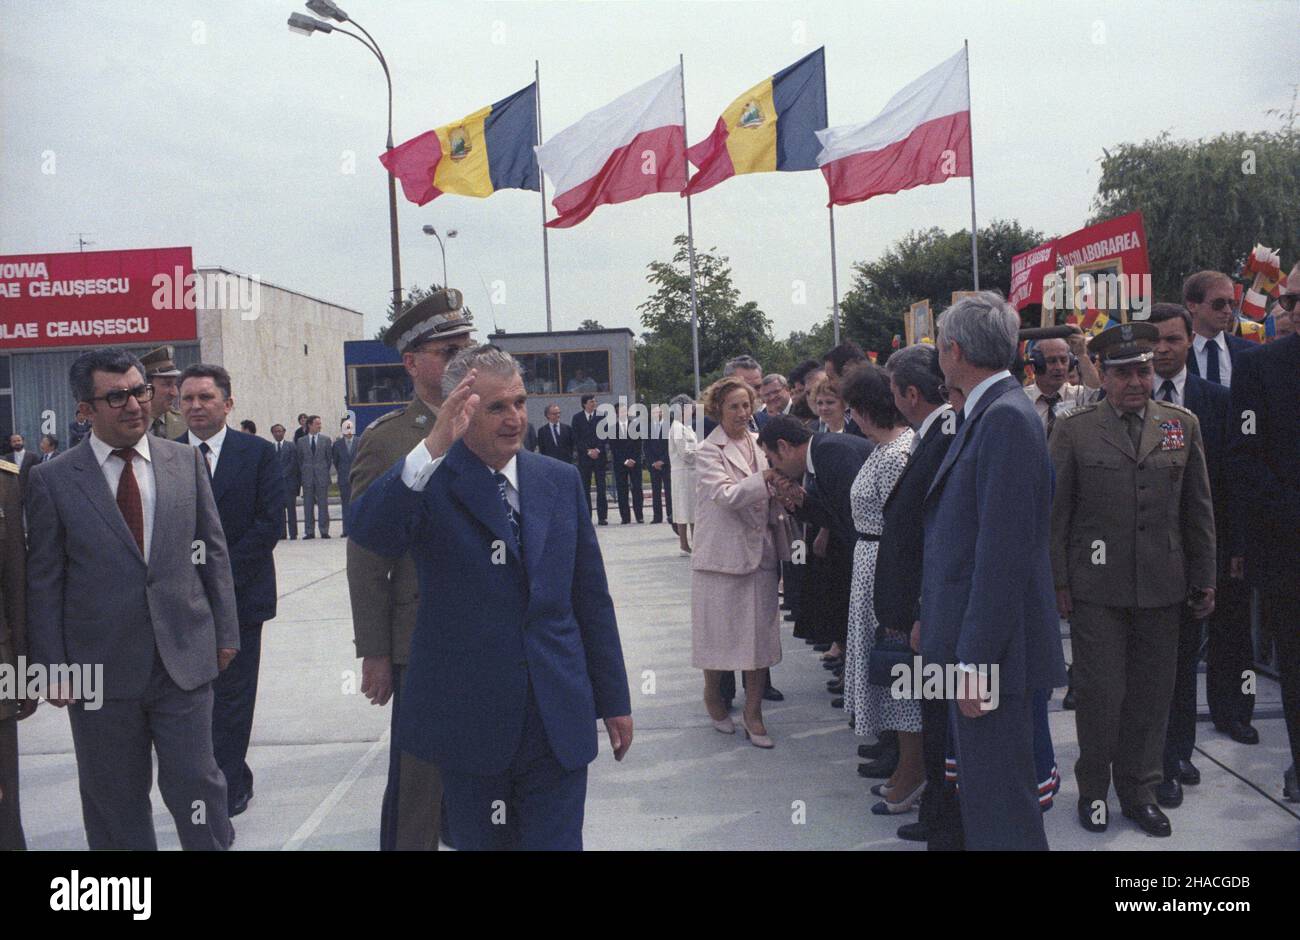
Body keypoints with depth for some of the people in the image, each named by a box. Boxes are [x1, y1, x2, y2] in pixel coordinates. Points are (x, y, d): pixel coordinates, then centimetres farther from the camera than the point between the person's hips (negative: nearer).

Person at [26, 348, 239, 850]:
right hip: (101, 671, 0)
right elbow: (43, 583, -1)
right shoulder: (53, 480, -3)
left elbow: (214, 551, 8)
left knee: (195, 784, 3)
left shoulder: (186, 461, 3)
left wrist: (225, 632, 6)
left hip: (185, 659, 1)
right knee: (115, 802, 13)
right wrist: (53, 667, -3)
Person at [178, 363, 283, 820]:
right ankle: (236, 781, 24)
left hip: (240, 594, -2)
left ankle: (221, 794, 12)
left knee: (230, 697, 2)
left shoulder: (258, 452, -2)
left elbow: (268, 523, -7)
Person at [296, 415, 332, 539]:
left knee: (323, 504, 0)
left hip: (322, 477, -1)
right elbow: (299, 459, 10)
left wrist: (324, 471, 4)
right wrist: (303, 473, 4)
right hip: (307, 477, 1)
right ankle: (309, 532, 8)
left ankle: (324, 531, 5)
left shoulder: (326, 439, 4)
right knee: (308, 505, 3)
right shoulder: (301, 441, 7)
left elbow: (329, 458, 7)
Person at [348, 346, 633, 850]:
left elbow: (592, 597, 9)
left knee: (556, 839, 5)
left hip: (559, 720, 2)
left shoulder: (560, 481, 6)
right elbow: (370, 531, -27)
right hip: (469, 721, -2)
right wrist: (432, 448, -38)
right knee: (478, 840, 14)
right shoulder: (429, 481, -5)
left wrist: (614, 699, 10)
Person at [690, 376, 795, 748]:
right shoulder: (709, 451, -7)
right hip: (722, 554, -5)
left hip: (760, 552, 5)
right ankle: (713, 695, 30)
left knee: (760, 631, 4)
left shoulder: (759, 443, 10)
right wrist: (766, 477, -30)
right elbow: (728, 495, -20)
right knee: (720, 630, 6)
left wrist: (782, 494, -6)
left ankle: (753, 712, 12)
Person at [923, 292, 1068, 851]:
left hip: (990, 653, -10)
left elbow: (1003, 549, -22)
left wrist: (974, 659, -21)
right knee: (978, 790, 19)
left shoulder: (1006, 418, -18)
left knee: (998, 802, -1)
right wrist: (933, 623, 19)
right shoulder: (981, 414, 13)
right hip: (967, 646, 10)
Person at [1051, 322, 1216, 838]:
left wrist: (1203, 580, 9)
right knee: (1100, 691, 1)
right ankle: (1093, 789, 19)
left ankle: (1139, 791, 25)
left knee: (1151, 693, 9)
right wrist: (1059, 582, -4)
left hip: (1161, 587, 3)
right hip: (1097, 587, -3)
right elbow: (1055, 513, -1)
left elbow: (1198, 510, 11)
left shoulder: (1183, 425, 8)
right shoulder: (1074, 430, -1)